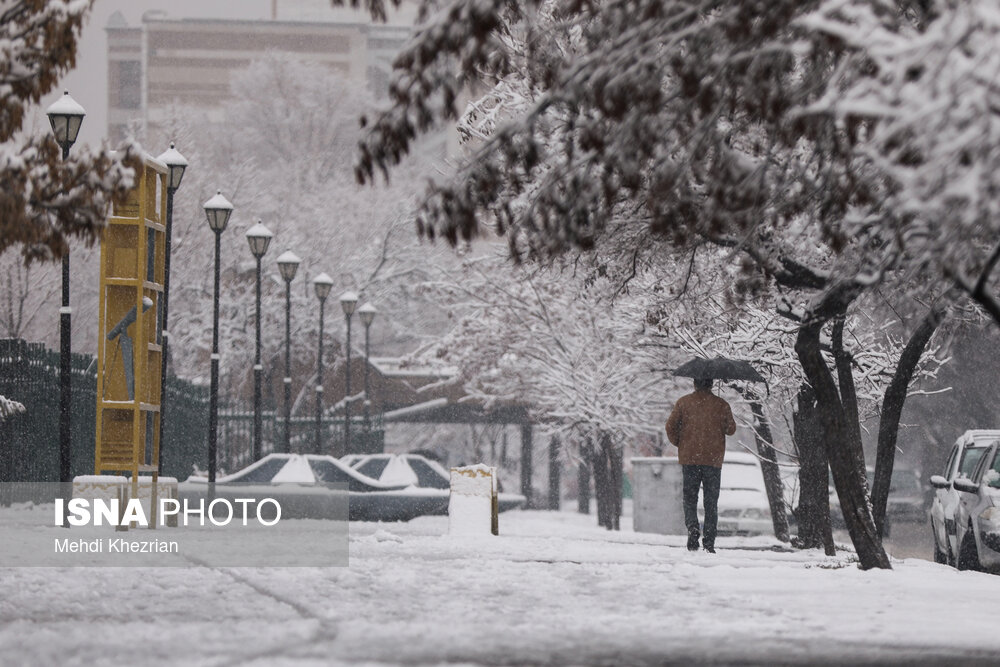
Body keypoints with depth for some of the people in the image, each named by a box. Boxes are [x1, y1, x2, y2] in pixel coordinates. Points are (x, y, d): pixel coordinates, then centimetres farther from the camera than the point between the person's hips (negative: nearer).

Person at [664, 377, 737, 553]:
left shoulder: (683, 402, 1)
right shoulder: (721, 405, 0)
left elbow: (671, 426, -2)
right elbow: (731, 429, 5)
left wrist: (678, 443, 13)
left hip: (689, 459, 0)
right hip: (713, 459, 0)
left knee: (690, 499, 8)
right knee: (711, 502, 7)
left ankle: (692, 529, -16)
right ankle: (709, 542, 1)